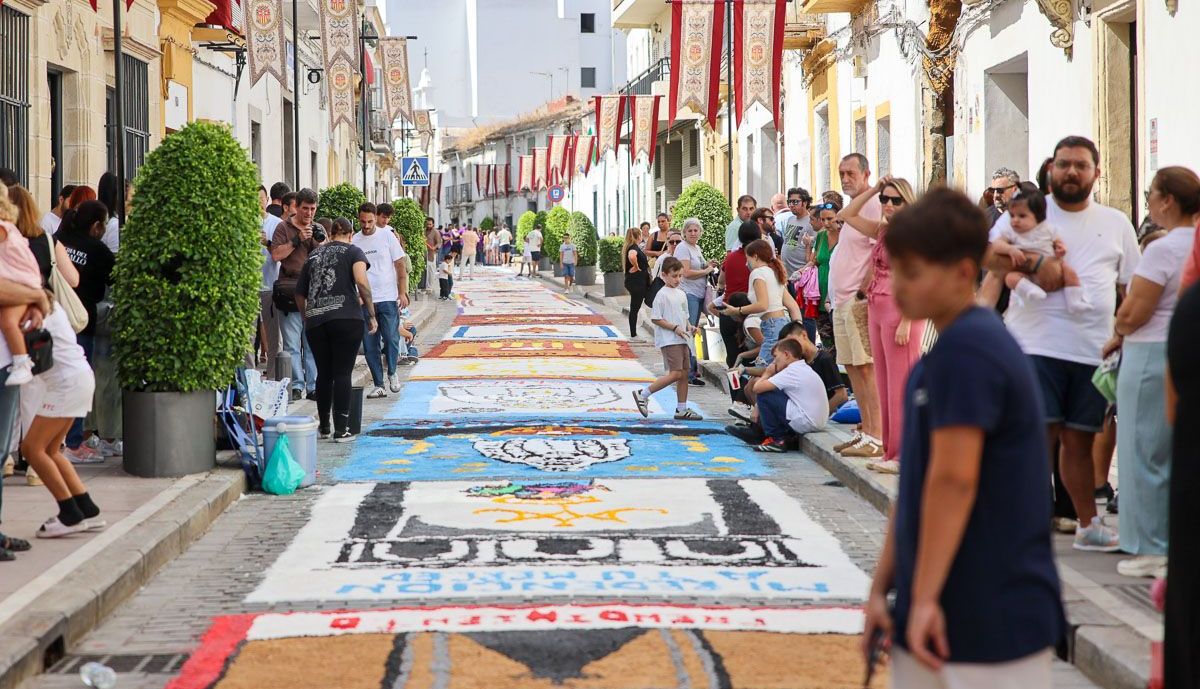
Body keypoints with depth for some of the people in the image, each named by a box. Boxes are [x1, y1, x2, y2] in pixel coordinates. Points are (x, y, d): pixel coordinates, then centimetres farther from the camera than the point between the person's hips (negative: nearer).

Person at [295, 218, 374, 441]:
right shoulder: (353, 252, 4)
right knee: (342, 373, -1)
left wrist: (307, 316, 33)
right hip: (346, 318, -4)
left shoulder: (314, 255, 19)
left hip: (315, 320, 4)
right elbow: (362, 283, -12)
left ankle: (324, 427, 20)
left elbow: (299, 293, 20)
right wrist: (372, 315, -7)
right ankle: (341, 430, -2)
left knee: (323, 374, 13)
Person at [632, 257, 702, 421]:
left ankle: (682, 409, 15)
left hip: (682, 340, 9)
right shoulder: (662, 295, -11)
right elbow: (655, 318, -13)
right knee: (676, 373, -16)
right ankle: (643, 394, -7)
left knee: (684, 373, 8)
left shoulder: (681, 294, 14)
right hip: (668, 340, -9)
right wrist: (675, 328, -18)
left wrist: (689, 326, 4)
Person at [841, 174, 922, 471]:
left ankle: (904, 455, -5)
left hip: (901, 312, -8)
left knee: (900, 384, -7)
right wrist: (873, 189, 15)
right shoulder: (883, 231, 15)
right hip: (876, 310, 8)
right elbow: (848, 215, 26)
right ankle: (891, 451, 15)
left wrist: (906, 323, -20)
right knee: (884, 384, 10)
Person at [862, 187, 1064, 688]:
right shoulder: (937, 356, 14)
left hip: (993, 618, -9)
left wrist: (924, 596, -21)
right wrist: (882, 588, 15)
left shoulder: (965, 349, -17)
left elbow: (954, 481, -22)